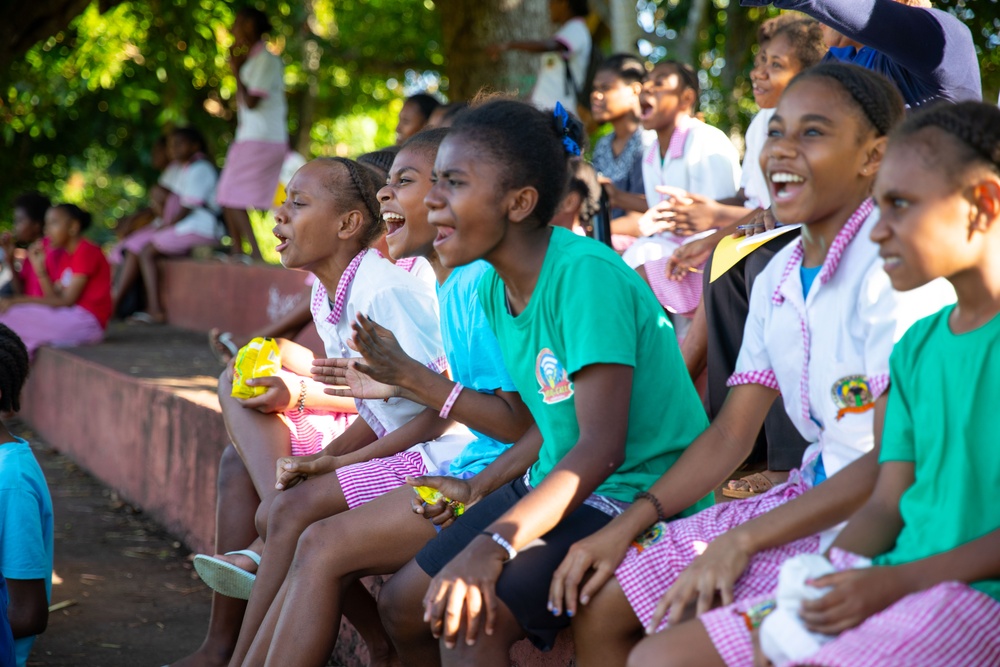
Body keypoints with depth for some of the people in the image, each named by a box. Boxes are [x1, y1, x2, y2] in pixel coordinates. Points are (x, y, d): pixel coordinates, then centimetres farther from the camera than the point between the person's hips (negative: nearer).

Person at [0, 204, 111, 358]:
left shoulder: (86, 252, -10)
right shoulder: (66, 257, 18)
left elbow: (67, 300, -16)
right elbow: (54, 297, 9)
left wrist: (18, 301, -15)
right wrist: (39, 268, -2)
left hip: (85, 321, -9)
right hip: (67, 318, 9)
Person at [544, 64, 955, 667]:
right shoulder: (777, 278, 10)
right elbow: (731, 435, 12)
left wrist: (742, 541, -22)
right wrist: (627, 525, 1)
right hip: (813, 492, 9)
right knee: (600, 606, 5)